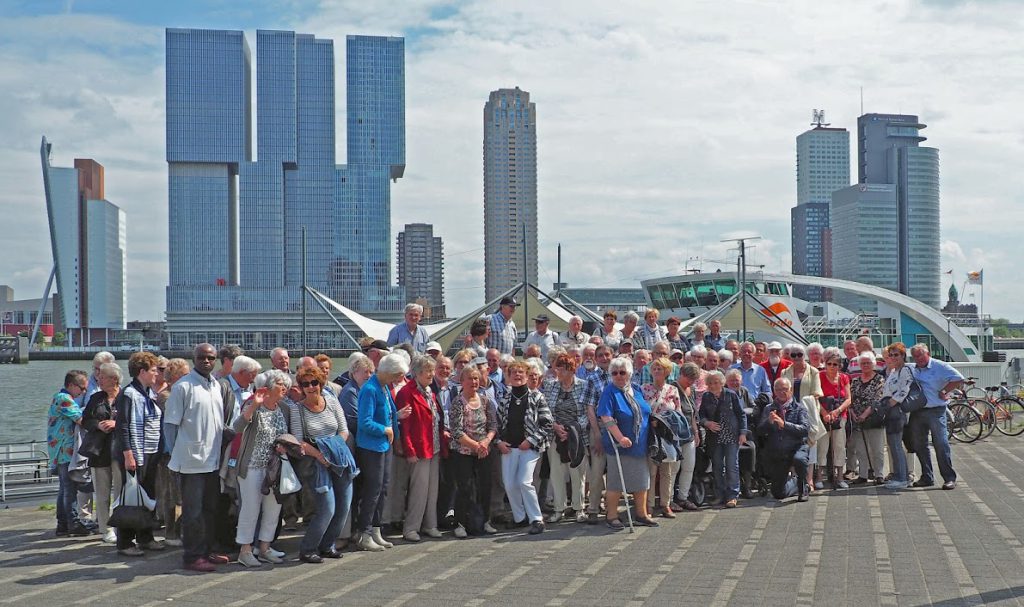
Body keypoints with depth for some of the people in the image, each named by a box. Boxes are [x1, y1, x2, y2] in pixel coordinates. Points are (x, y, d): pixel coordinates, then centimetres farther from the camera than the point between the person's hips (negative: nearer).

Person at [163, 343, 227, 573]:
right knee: (193, 511, -1)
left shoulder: (217, 386, 11)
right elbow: (170, 423, -9)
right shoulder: (183, 386, -10)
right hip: (192, 459, -7)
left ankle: (205, 551, 24)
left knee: (210, 509, 14)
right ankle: (193, 556, 7)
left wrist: (220, 450, 15)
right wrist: (175, 455, -8)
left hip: (213, 459, 7)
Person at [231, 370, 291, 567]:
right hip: (252, 466, -6)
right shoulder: (252, 406, -11)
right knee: (251, 508, -2)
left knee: (273, 507, 10)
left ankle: (264, 548, 22)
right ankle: (245, 551, 8)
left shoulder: (283, 409, 7)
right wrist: (254, 405, -36)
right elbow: (238, 427, -28)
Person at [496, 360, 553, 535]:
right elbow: (497, 423, 16)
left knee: (524, 482, -17)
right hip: (508, 447, 4)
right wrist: (498, 441, 1)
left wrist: (531, 441, -11)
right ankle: (519, 517, 21)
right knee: (509, 485, 3)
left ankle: (536, 519, -6)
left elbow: (548, 423, -5)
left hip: (529, 447, -4)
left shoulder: (536, 397, -3)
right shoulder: (504, 398, 9)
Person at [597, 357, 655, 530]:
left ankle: (642, 514, 23)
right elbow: (606, 418, -20)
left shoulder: (635, 391, 9)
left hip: (640, 445, 6)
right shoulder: (610, 392, -10)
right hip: (620, 445, -6)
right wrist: (620, 438, -28)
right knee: (616, 482, 0)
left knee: (642, 480, 12)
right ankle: (611, 517, 9)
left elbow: (645, 413, 21)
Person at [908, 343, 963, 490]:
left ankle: (950, 478, -2)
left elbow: (959, 379, -8)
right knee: (919, 445, 9)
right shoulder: (911, 370, 11)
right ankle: (927, 477, 20)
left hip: (935, 411, -6)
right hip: (917, 412, 6)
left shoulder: (940, 366, -3)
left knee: (941, 444, -7)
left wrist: (944, 391, -7)